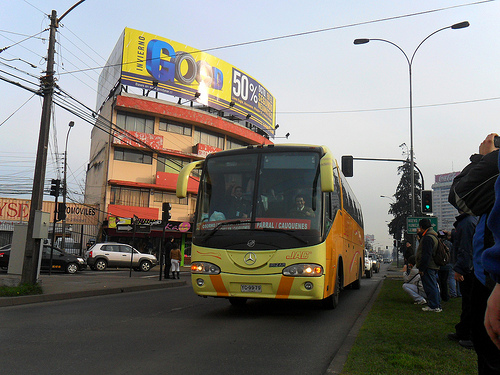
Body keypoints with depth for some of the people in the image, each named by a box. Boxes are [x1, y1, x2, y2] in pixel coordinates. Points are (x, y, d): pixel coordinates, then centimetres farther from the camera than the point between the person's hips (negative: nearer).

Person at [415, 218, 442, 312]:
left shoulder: (427, 238, -19)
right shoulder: (433, 235, 14)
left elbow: (426, 255, -23)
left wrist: (421, 268, -20)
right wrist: (420, 234, 33)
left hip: (428, 267, -10)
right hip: (434, 266, 10)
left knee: (430, 287, -5)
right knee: (434, 286, 15)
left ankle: (434, 306, -2)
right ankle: (437, 305, 21)